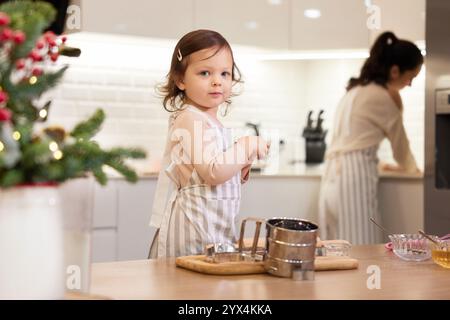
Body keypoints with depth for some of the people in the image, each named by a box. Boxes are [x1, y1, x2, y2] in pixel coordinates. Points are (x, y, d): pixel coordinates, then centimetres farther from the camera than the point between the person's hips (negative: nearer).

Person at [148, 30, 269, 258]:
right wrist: (246, 147, -15)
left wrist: (242, 166, 7)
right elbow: (213, 173, -24)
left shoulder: (208, 121, 17)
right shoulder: (192, 121, -14)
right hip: (195, 224, -10)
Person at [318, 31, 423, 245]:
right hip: (355, 178, -9)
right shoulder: (387, 95, -3)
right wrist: (410, 167, 28)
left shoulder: (355, 90, 21)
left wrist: (376, 163, 43)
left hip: (333, 176, 9)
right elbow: (400, 143, 9)